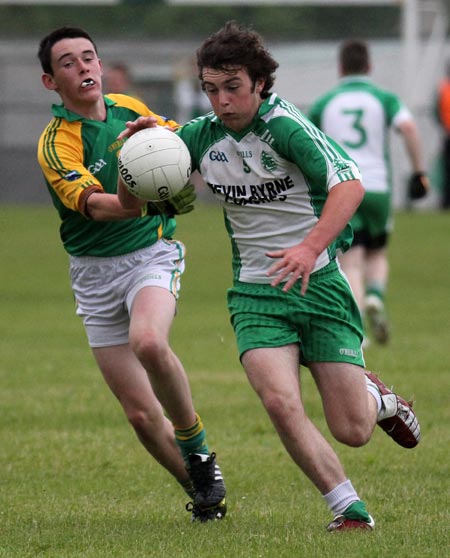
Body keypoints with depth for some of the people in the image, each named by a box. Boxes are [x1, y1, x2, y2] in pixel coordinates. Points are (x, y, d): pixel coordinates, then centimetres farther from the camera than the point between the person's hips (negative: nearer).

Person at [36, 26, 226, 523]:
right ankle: (199, 488, 19)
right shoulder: (55, 145, -13)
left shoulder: (130, 109, 2)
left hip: (153, 254, 0)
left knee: (148, 341, -33)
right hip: (95, 273, 0)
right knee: (140, 412, -3)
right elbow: (93, 204, -30)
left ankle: (195, 444, -11)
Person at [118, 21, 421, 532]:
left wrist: (311, 247, -36)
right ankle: (350, 510, -7)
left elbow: (349, 184, -23)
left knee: (352, 431, -4)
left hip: (318, 283, -3)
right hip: (255, 293, 3)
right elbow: (132, 199, 8)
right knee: (280, 403, -23)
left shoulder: (284, 125, -13)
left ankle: (376, 397, 35)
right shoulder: (200, 136, 2)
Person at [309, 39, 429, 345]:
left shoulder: (324, 104, 9)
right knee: (377, 256, 20)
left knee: (351, 265, -1)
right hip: (377, 188, 0)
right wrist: (420, 171, -10)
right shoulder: (384, 98, 4)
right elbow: (408, 127, -15)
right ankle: (375, 297, -11)